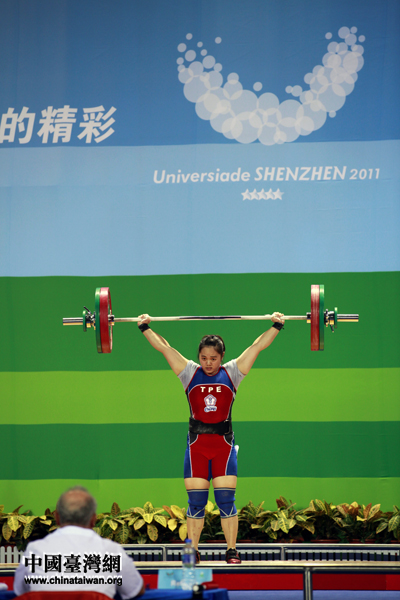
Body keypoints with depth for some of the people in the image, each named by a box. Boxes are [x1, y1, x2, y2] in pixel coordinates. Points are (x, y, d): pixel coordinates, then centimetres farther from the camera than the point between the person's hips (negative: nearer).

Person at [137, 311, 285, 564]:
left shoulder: (232, 372, 6)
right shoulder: (190, 372, 7)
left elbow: (257, 346, 5)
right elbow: (164, 347, 7)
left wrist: (276, 326, 3)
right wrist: (145, 327, 6)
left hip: (223, 443, -1)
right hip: (196, 444, 1)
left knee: (226, 499, -4)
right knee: (196, 500, 0)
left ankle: (232, 551, 2)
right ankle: (192, 552, 6)